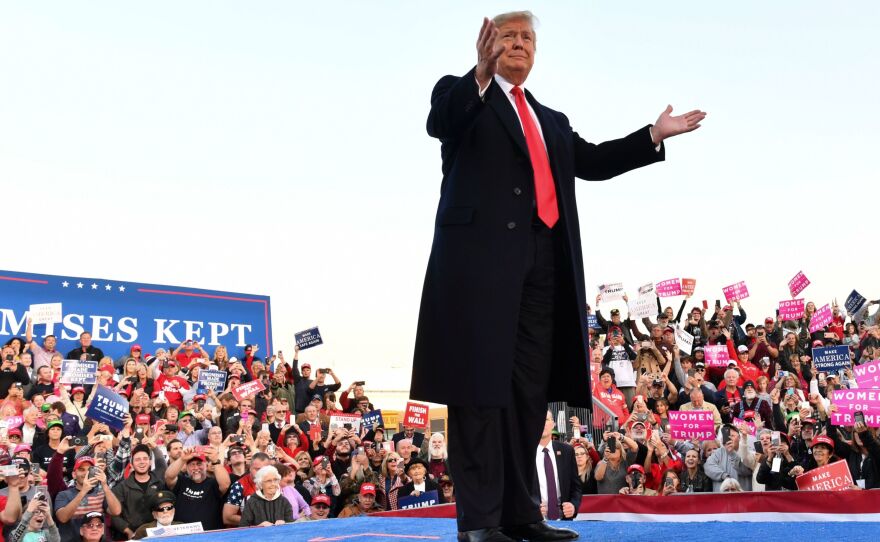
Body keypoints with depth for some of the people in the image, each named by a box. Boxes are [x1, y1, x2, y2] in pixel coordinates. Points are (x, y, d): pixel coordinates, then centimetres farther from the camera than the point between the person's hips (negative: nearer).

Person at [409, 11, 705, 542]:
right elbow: (439, 124, -12)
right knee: (481, 383, -8)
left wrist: (654, 135, 14)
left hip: (543, 259, 6)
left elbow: (592, 161, 20)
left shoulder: (552, 120, 29)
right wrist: (482, 73, -28)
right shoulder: (461, 94, 10)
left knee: (530, 387, 4)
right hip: (482, 251, -6)